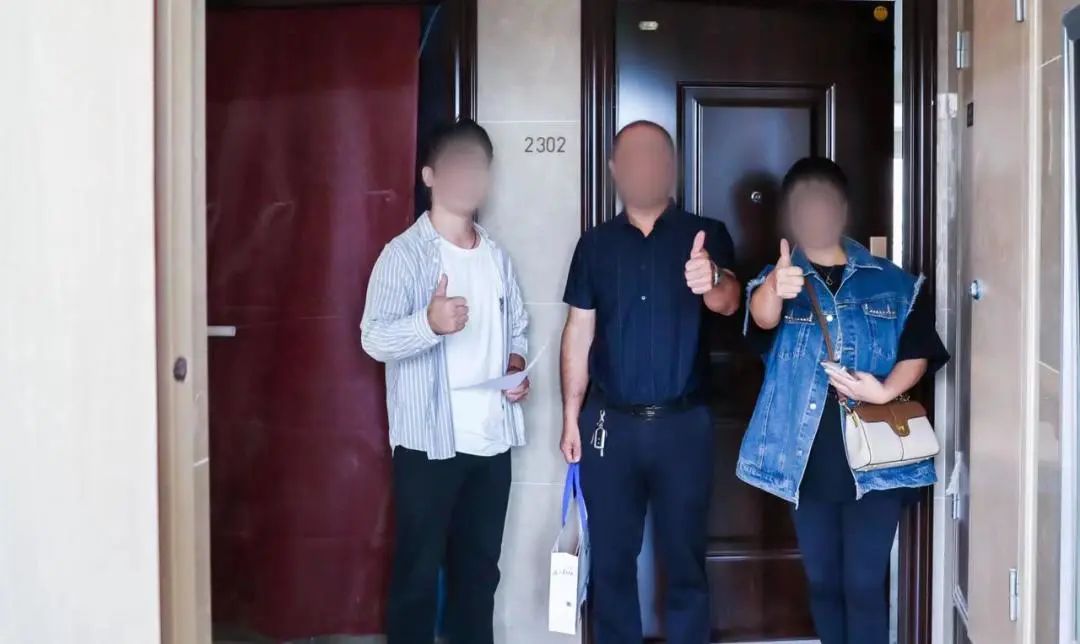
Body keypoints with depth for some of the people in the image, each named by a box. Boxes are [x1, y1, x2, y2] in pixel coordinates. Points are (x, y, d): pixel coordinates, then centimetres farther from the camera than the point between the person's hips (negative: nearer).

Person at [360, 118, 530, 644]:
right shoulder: (404, 253, -8)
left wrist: (516, 364, -1)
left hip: (492, 439, 6)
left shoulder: (497, 256, 12)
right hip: (429, 440, -6)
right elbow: (374, 338, -16)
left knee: (479, 567, 15)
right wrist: (430, 322, -34)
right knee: (418, 569, 3)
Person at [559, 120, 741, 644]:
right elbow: (579, 332, 8)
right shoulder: (596, 244, 6)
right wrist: (571, 416, 5)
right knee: (611, 558, 9)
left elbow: (728, 301, -17)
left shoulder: (706, 236, 0)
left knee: (684, 557, 7)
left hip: (683, 424, -1)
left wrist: (712, 281, -41)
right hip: (610, 424, 2)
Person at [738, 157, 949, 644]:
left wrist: (887, 390, -20)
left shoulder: (892, 284, 4)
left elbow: (919, 350, 1)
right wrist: (776, 289, -45)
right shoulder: (777, 280, 1)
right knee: (822, 582, 13)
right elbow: (763, 318, -21)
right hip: (807, 461, 1)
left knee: (864, 584, -1)